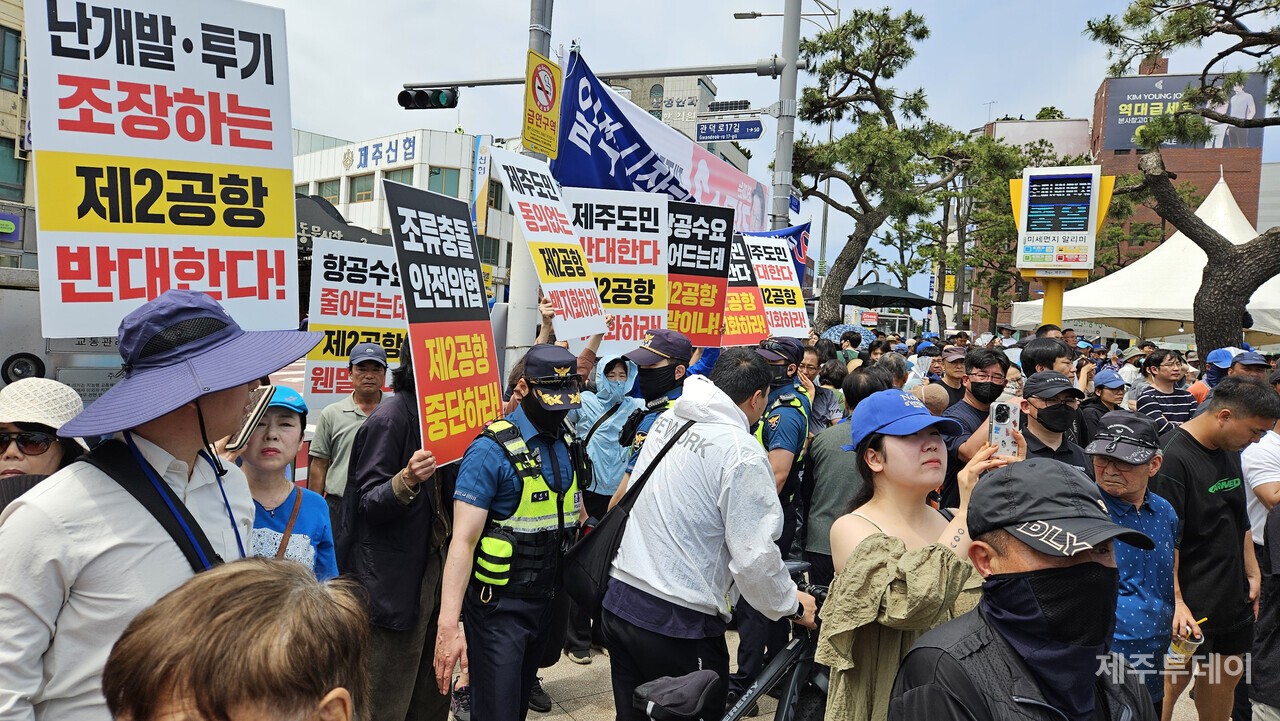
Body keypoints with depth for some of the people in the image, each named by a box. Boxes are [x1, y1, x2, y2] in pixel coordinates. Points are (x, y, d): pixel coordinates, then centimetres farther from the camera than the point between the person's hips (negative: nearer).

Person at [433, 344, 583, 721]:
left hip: (547, 602, 7)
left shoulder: (568, 444, 4)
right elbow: (463, 540, -21)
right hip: (500, 606, -6)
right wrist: (448, 625, -27)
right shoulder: (492, 449, -17)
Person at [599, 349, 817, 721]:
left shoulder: (667, 420, 4)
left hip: (619, 600, 7)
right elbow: (755, 557, -18)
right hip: (678, 621, -7)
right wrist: (792, 604, -2)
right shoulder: (742, 453, -18)